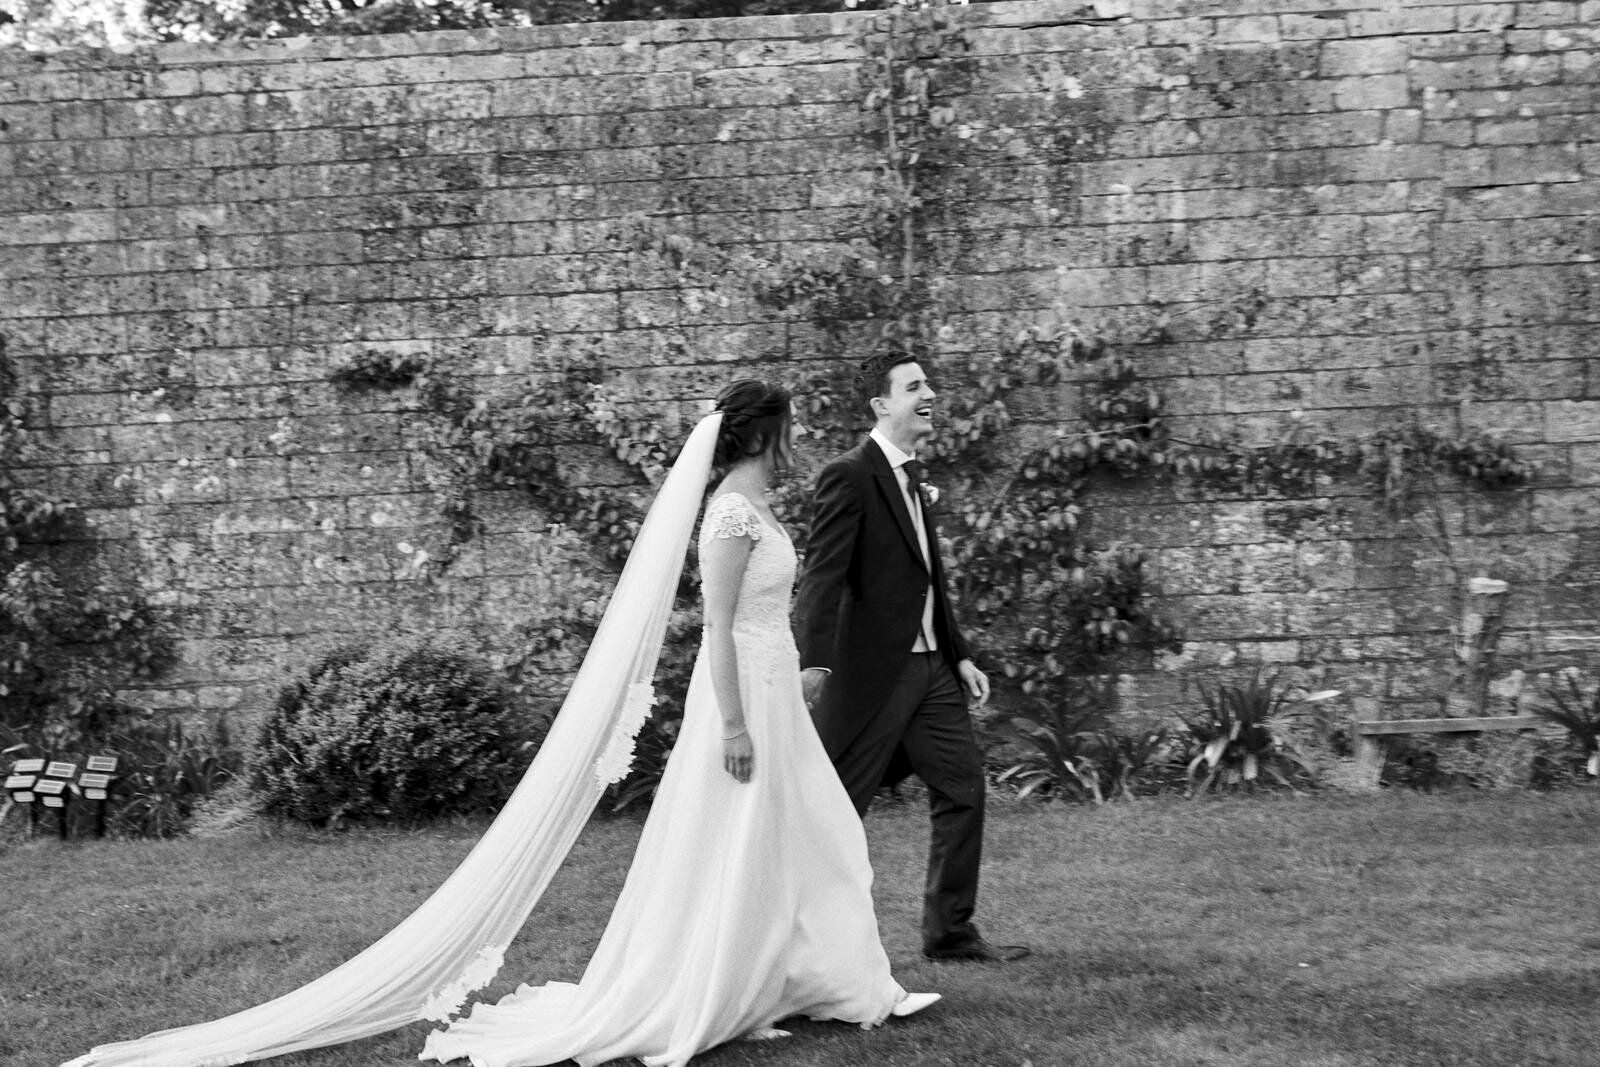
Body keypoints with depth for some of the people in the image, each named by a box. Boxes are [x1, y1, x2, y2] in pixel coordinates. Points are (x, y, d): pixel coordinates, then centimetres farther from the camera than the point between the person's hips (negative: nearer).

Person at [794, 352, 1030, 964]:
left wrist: (959, 655, 19)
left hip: (930, 667, 9)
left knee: (963, 788, 8)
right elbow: (822, 576, -20)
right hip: (873, 671, -9)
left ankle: (950, 932, 18)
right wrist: (814, 662, -31)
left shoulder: (913, 477, 15)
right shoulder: (848, 477, -12)